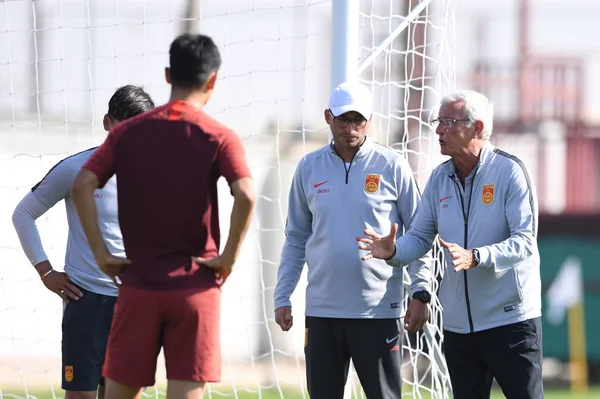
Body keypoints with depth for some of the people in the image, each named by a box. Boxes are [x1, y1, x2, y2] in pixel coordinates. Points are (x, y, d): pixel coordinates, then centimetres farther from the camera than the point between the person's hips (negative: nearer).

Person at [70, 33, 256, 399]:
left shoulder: (129, 132, 5)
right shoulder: (219, 137, -4)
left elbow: (83, 185, -5)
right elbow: (246, 196, -19)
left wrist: (101, 252, -1)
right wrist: (229, 258, -8)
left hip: (138, 283, 2)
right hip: (195, 286, -2)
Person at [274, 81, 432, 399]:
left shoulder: (392, 167, -1)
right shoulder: (309, 168, 8)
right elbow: (295, 239, 13)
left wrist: (420, 294, -6)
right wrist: (282, 297, 7)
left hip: (378, 310, -3)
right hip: (322, 310, 3)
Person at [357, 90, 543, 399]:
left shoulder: (509, 171, -9)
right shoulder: (440, 178, 10)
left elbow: (524, 241, -16)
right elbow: (420, 237, 11)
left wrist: (474, 257, -31)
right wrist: (393, 250, -12)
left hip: (510, 318, -6)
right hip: (458, 324, 6)